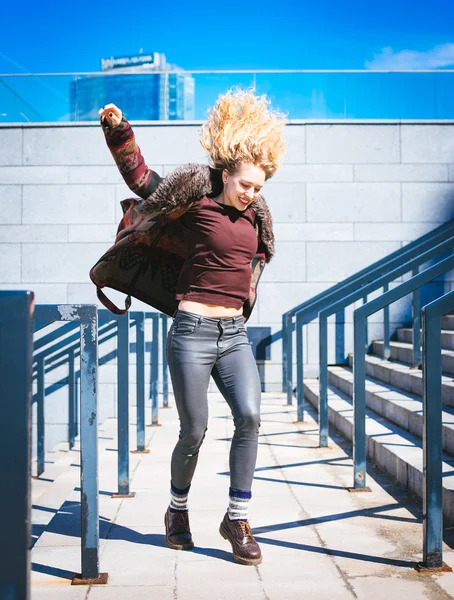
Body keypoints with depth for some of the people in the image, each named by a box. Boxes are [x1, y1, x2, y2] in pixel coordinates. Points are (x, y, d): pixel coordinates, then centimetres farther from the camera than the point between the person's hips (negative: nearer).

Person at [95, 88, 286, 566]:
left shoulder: (255, 215, 11)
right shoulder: (193, 201, -4)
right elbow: (139, 177, 5)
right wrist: (118, 130, 0)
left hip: (234, 333, 5)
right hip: (192, 333, -4)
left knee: (249, 416, -14)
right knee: (194, 432, 1)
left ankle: (237, 518, -2)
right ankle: (178, 509, 27)